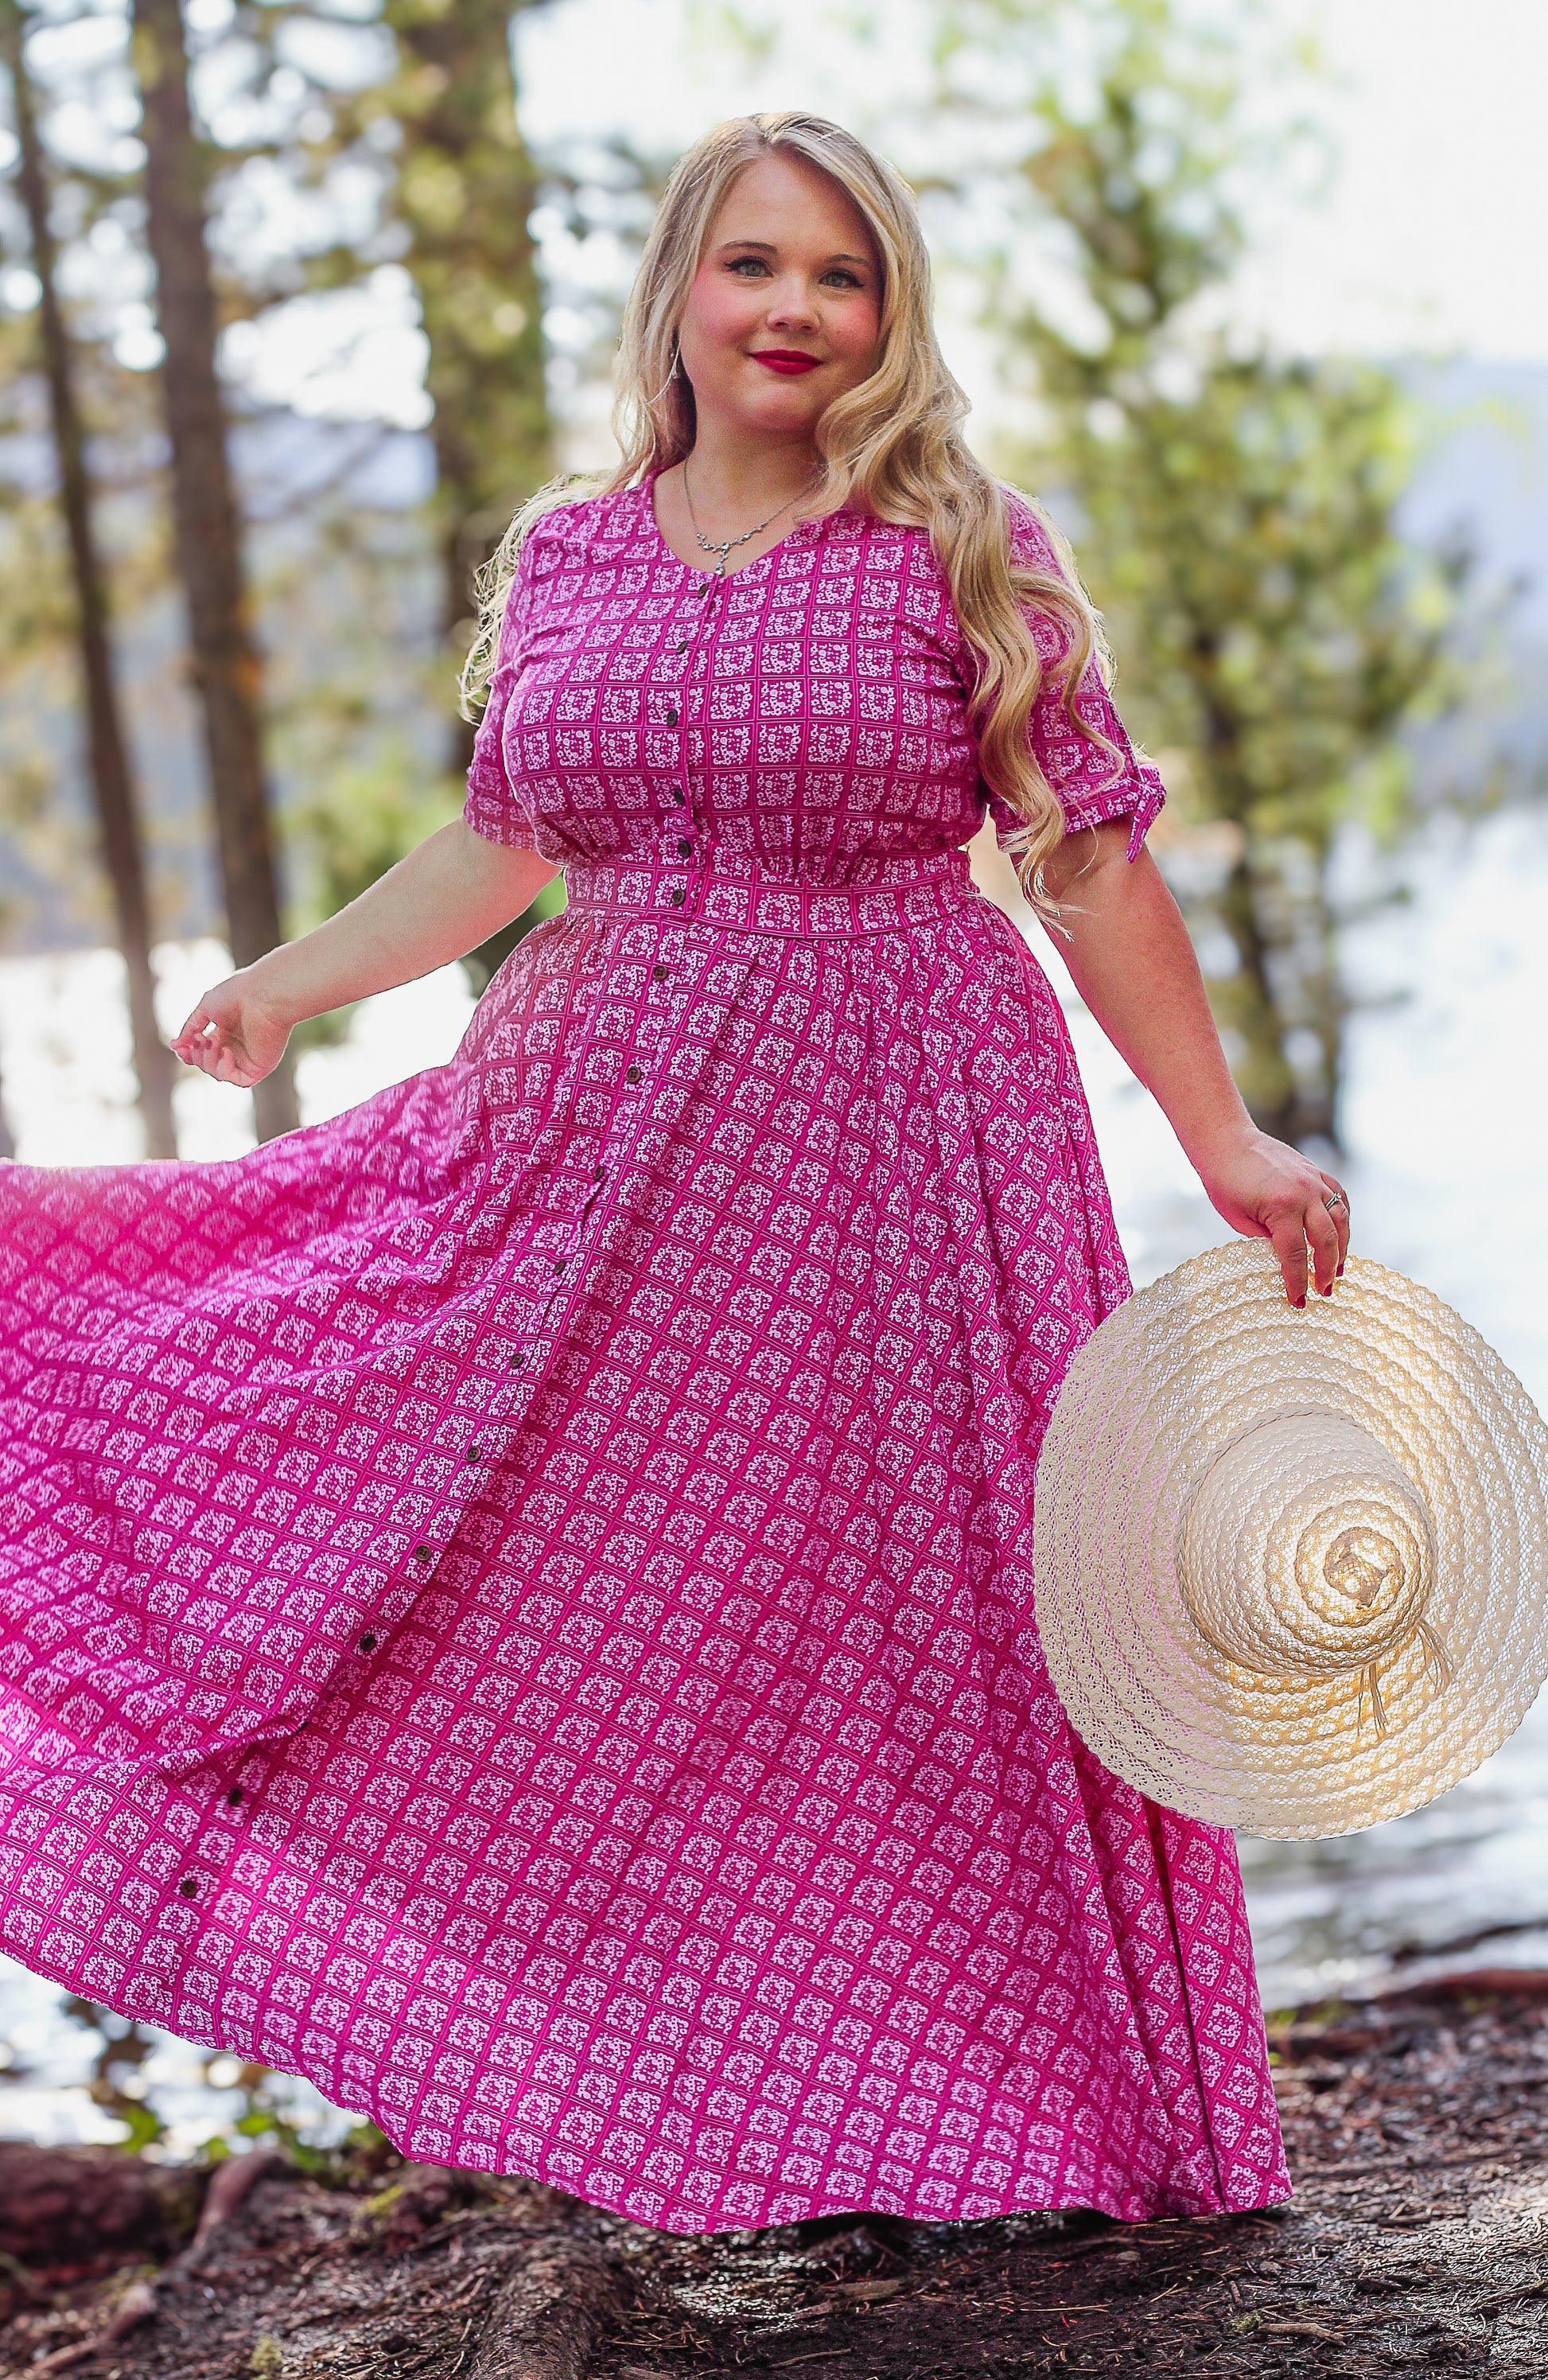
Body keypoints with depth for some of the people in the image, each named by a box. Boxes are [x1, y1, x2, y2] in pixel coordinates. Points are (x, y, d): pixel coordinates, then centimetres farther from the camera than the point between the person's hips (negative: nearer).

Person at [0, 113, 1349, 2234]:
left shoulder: (967, 554, -4)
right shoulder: (564, 560, 7)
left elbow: (1094, 866, -2)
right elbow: (499, 841, 19)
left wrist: (1224, 1141, -4)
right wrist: (286, 986, 12)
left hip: (896, 1164, -3)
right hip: (600, 1141, 4)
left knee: (920, 1629, 4)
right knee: (557, 1615, 6)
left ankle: (972, 2102, 21)